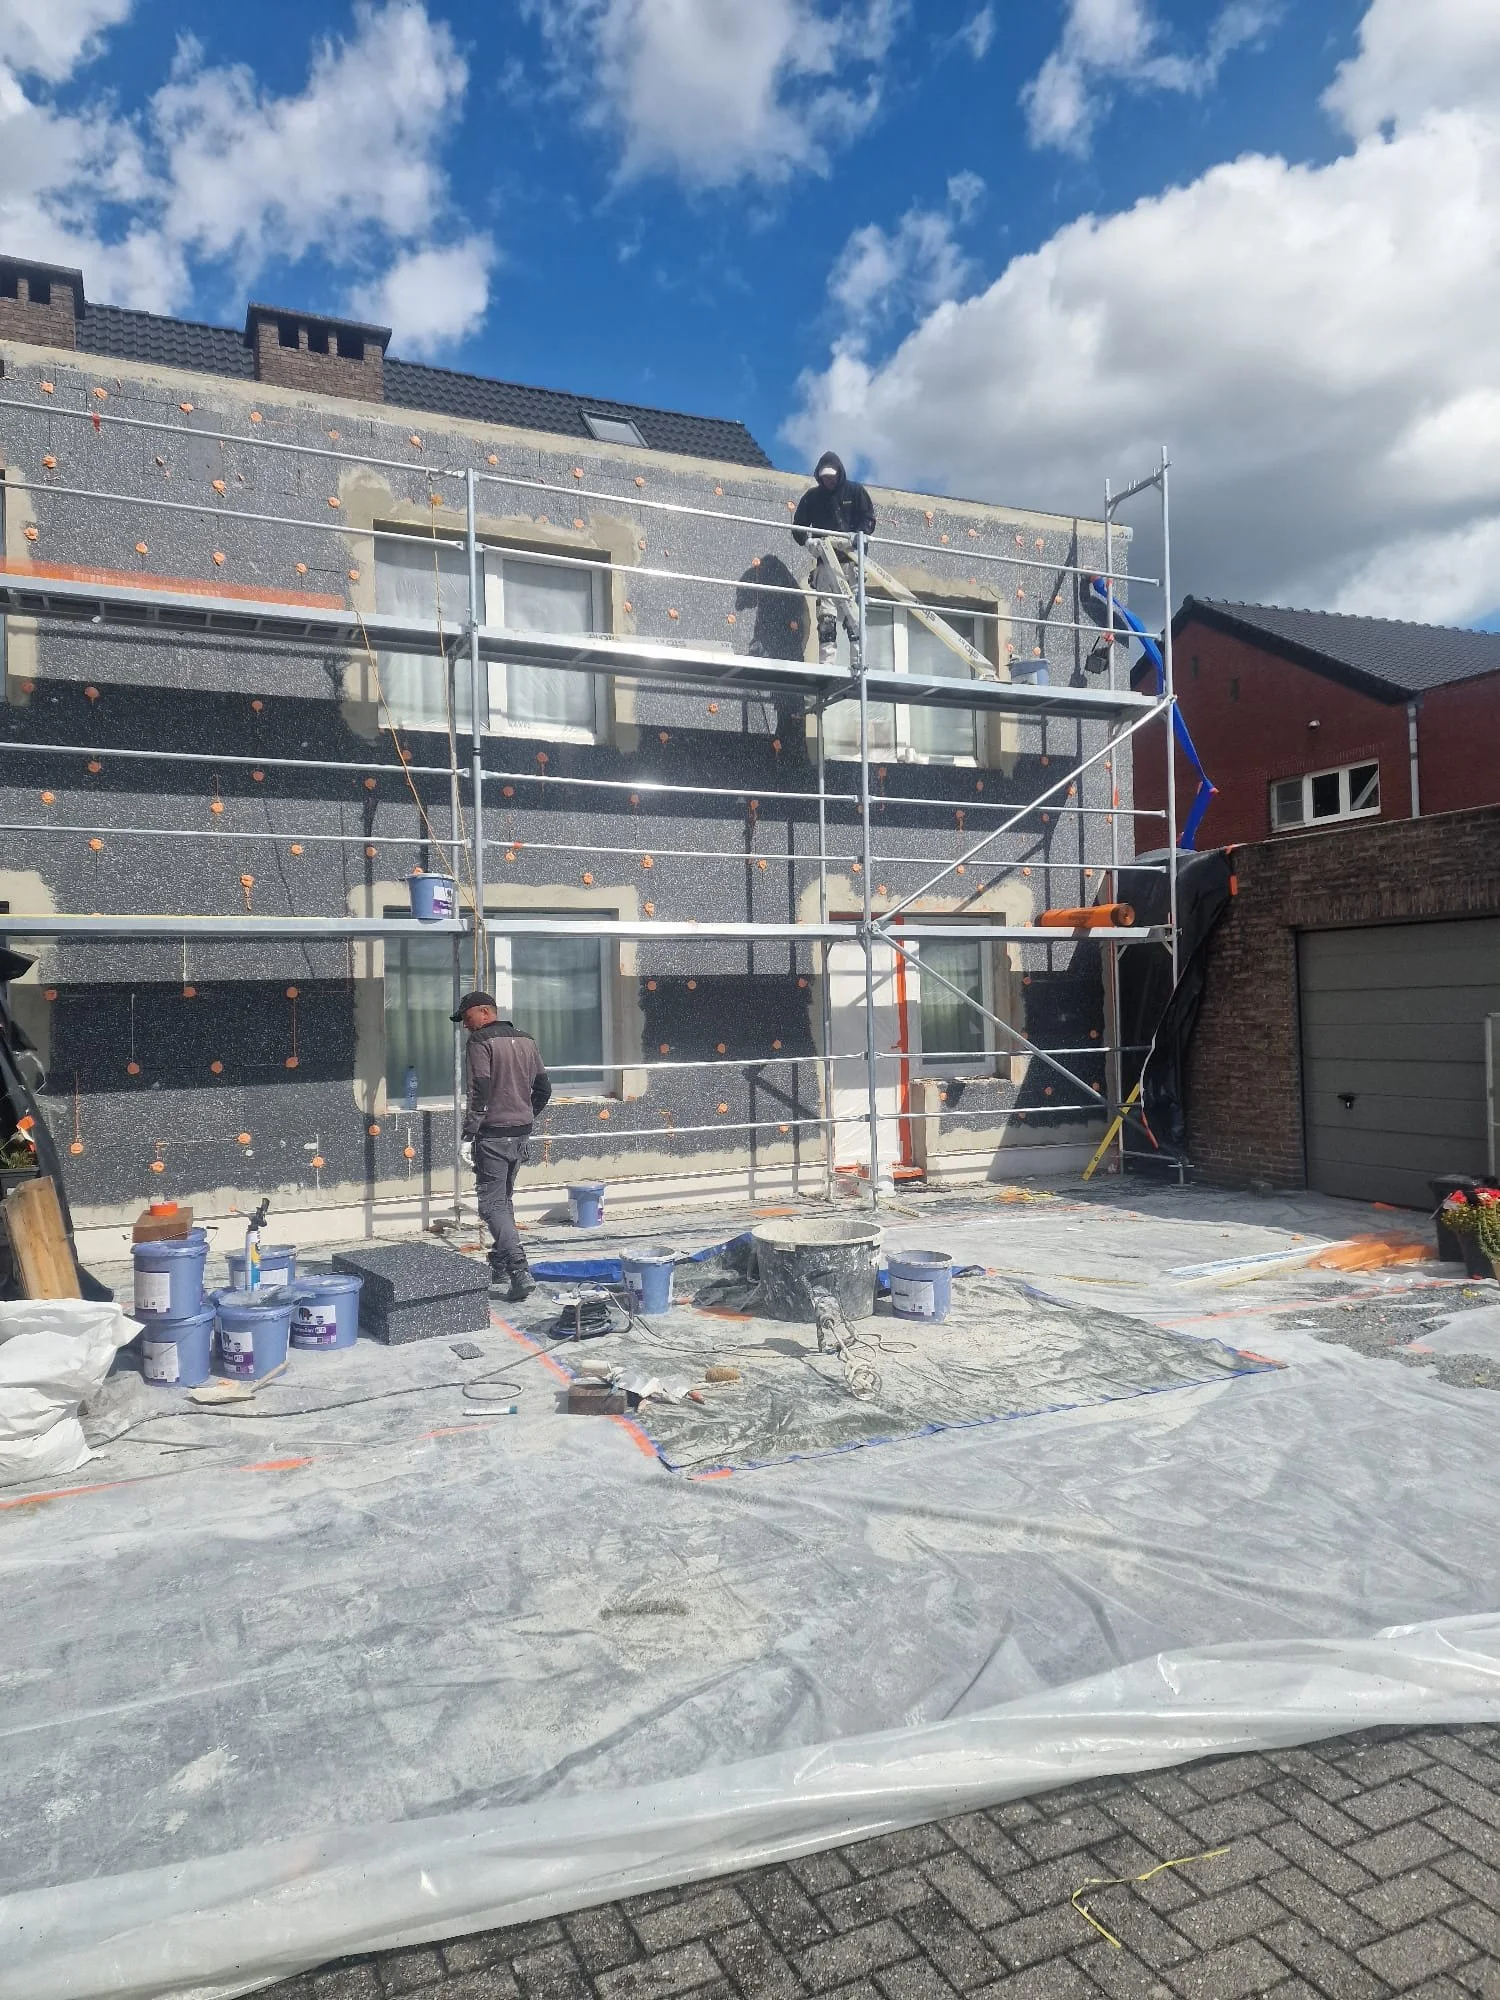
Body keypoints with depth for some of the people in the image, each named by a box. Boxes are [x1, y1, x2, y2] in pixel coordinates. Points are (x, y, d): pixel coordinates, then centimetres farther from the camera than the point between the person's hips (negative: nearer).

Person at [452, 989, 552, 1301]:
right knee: (504, 1200, 19)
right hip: (521, 1133, 8)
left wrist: (468, 1134, -15)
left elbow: (479, 1092, -18)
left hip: (493, 1135, -8)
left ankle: (520, 1272, -16)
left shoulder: (480, 1042, -10)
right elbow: (543, 1087, 15)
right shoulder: (526, 1040, 13)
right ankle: (500, 1269, 26)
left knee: (492, 1205, -5)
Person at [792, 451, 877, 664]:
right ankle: (827, 660, -7)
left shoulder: (855, 491, 8)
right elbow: (798, 526, 13)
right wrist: (807, 542, -8)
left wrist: (857, 535, -17)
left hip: (851, 559, -2)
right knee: (825, 611, -5)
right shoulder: (812, 497, 13)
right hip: (825, 559, 2)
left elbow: (869, 519, 3)